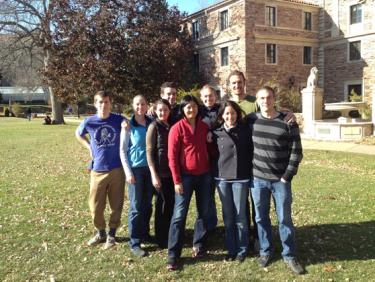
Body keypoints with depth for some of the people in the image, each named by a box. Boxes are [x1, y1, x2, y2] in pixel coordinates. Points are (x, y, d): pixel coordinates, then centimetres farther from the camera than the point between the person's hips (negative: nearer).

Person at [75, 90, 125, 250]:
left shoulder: (119, 120, -5)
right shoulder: (89, 122, -2)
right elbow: (78, 134, 19)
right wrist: (89, 147, 6)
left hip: (117, 169, -1)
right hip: (98, 170, 1)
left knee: (116, 205, 6)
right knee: (95, 206, 7)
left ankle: (111, 234, 24)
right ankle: (100, 232, 30)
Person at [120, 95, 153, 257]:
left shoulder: (152, 123, 4)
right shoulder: (128, 126, -4)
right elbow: (122, 150, -4)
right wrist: (128, 171, -11)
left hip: (150, 168, 3)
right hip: (135, 169, -3)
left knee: (147, 204, 10)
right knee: (136, 206, -1)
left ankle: (144, 234, 27)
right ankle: (135, 243, 7)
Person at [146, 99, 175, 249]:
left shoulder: (171, 125, 9)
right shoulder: (154, 126, -8)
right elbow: (149, 151, -11)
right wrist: (154, 174, -16)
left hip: (172, 170, 5)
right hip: (161, 172, -5)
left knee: (172, 203, 11)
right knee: (162, 203, 3)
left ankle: (170, 235, 25)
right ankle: (161, 238, 16)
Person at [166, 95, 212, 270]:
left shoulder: (204, 126, 5)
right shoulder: (177, 128, -8)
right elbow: (172, 157, -9)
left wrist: (212, 171, 5)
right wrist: (177, 181, -12)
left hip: (204, 175, 5)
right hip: (185, 176, -4)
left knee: (204, 212, 11)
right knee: (179, 214, -3)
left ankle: (199, 246, 28)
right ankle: (173, 255, 3)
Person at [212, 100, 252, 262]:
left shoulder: (246, 130, -1)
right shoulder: (216, 133, 2)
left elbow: (251, 151, 4)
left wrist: (251, 172, 0)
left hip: (240, 178, -2)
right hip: (222, 178, 2)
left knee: (240, 215, 3)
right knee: (227, 216, 10)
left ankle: (242, 250, 18)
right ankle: (231, 250, 22)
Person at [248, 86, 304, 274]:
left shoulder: (288, 122, -7)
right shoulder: (251, 120, 0)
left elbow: (296, 151, -6)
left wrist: (287, 176, -8)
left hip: (281, 179, -2)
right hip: (258, 178, 2)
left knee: (285, 218, 6)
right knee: (261, 217, 11)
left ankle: (289, 255, 21)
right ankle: (265, 251, 28)